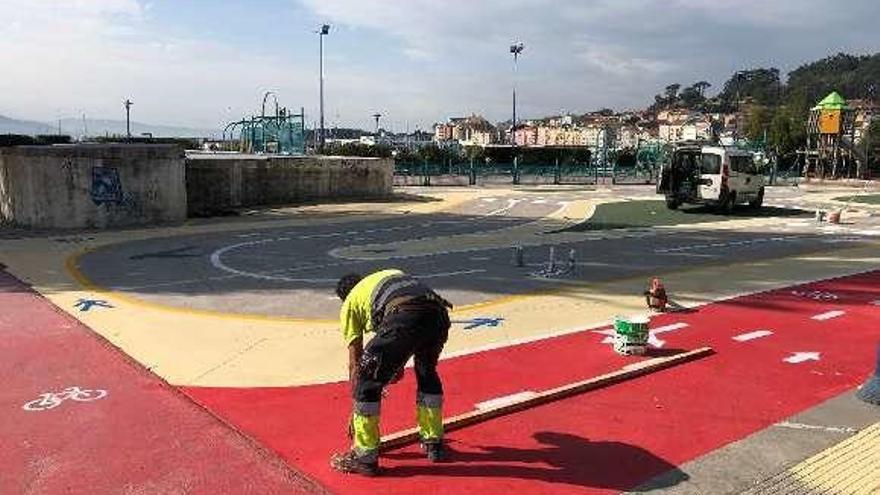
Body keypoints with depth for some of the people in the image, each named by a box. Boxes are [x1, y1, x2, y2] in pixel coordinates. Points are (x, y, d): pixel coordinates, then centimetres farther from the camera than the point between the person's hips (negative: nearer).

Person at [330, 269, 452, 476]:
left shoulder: (350, 303, 28)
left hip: (405, 318, -6)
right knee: (427, 372, 31)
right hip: (439, 314, 6)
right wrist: (398, 363, 57)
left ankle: (365, 457, 18)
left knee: (367, 381, 12)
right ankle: (434, 443, 40)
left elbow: (355, 363, 27)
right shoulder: (394, 274, 44)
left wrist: (355, 412, 34)